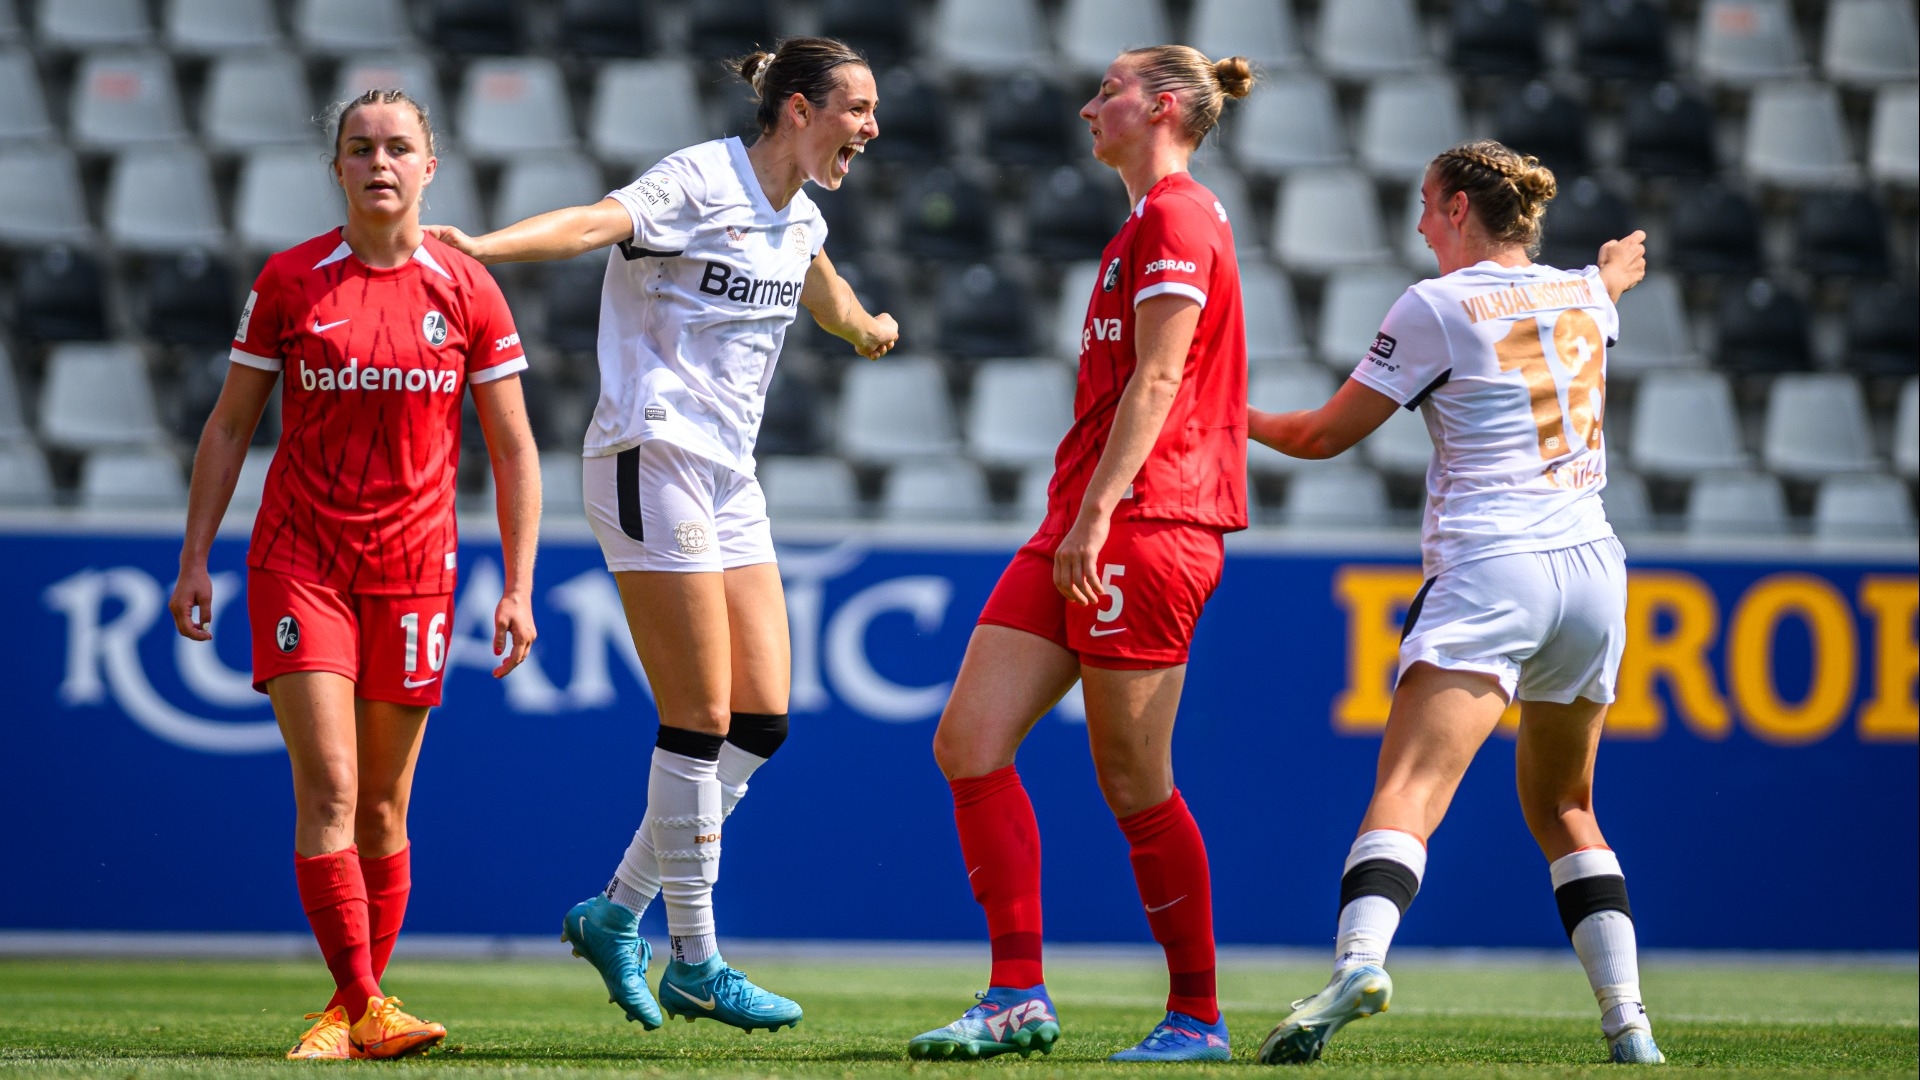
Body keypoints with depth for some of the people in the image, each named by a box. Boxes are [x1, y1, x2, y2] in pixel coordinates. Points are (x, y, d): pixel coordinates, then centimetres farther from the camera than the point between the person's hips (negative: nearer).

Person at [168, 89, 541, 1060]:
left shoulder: (466, 291, 2)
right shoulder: (289, 281, 1)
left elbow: (513, 449, 5)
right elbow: (230, 424, 8)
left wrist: (519, 588, -1)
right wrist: (195, 558, 2)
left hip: (412, 568, 1)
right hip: (297, 560, -1)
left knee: (383, 806, 6)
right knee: (327, 786, -13)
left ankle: (355, 1005, 18)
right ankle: (362, 1008, -12)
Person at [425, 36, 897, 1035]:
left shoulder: (799, 218, 14)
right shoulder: (702, 183, -11)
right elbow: (593, 224, -30)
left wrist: (866, 328, 61)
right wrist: (475, 246, -48)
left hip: (728, 477, 9)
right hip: (654, 458, -9)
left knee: (762, 718, 3)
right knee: (702, 719, -8)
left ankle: (616, 915, 13)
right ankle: (695, 963, -1)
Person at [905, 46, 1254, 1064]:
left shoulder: (1179, 216, -7)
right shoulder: (1143, 226, 23)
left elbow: (1157, 379, -16)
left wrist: (1096, 515, -22)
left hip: (1145, 523, -10)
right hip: (1080, 524, 10)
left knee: (1133, 781, -5)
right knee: (969, 742, 0)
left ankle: (1197, 1017, 5)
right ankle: (1019, 998, -1)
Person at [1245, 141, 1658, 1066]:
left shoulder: (1437, 306, -2)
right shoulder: (1584, 297, 14)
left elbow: (1325, 435, 2)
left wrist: (1240, 418, 22)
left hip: (1489, 572, -6)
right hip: (1593, 568, 6)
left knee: (1407, 792, -20)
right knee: (1563, 810, 20)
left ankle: (1358, 960, -43)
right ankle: (1628, 1022, 12)